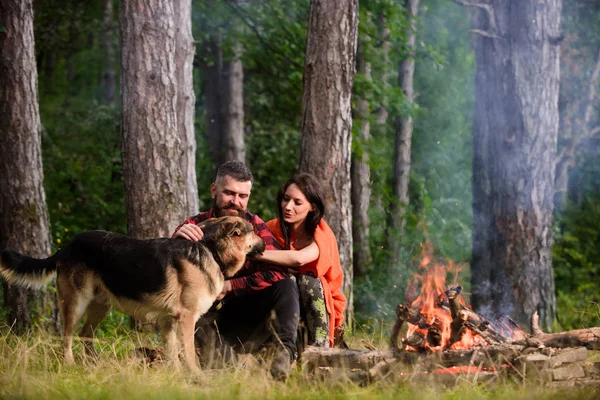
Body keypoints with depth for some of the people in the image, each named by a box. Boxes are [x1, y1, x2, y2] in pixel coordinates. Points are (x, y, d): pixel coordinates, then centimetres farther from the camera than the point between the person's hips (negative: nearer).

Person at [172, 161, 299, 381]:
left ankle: (284, 350, -34)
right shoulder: (195, 226, -5)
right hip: (208, 323, -1)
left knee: (286, 286, -20)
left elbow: (276, 273, -16)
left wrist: (228, 286, -21)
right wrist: (177, 240, -37)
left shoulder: (255, 225, -3)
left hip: (247, 320, 1)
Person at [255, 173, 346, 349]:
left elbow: (299, 258, -37)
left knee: (308, 280, -30)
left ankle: (320, 347, -30)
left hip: (322, 306, -2)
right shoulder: (273, 228, -5)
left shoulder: (322, 235, -14)